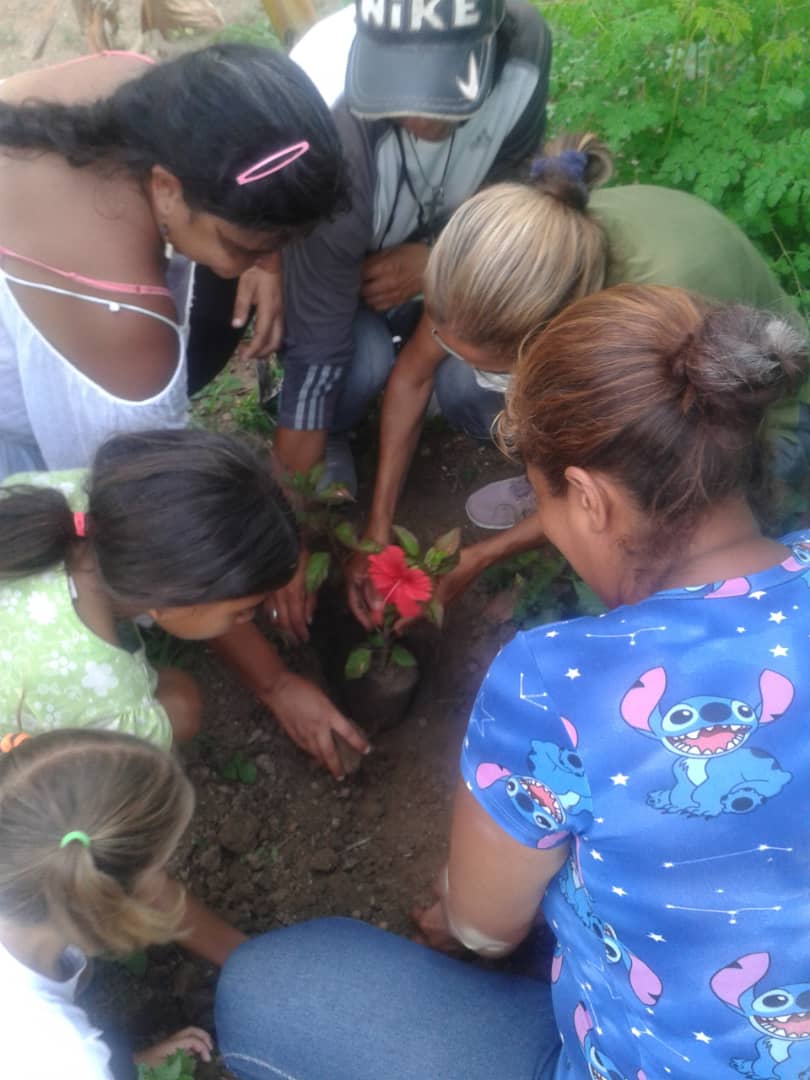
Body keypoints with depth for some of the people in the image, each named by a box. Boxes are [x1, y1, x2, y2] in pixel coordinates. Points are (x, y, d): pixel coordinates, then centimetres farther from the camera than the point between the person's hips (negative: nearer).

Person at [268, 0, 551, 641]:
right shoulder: (334, 139, -40)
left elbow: (508, 182, -8)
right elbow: (316, 357, -35)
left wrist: (437, 261, -27)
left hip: (443, 242, 4)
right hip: (326, 254, -3)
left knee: (474, 389, -19)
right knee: (361, 364, -33)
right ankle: (328, 443, 3)